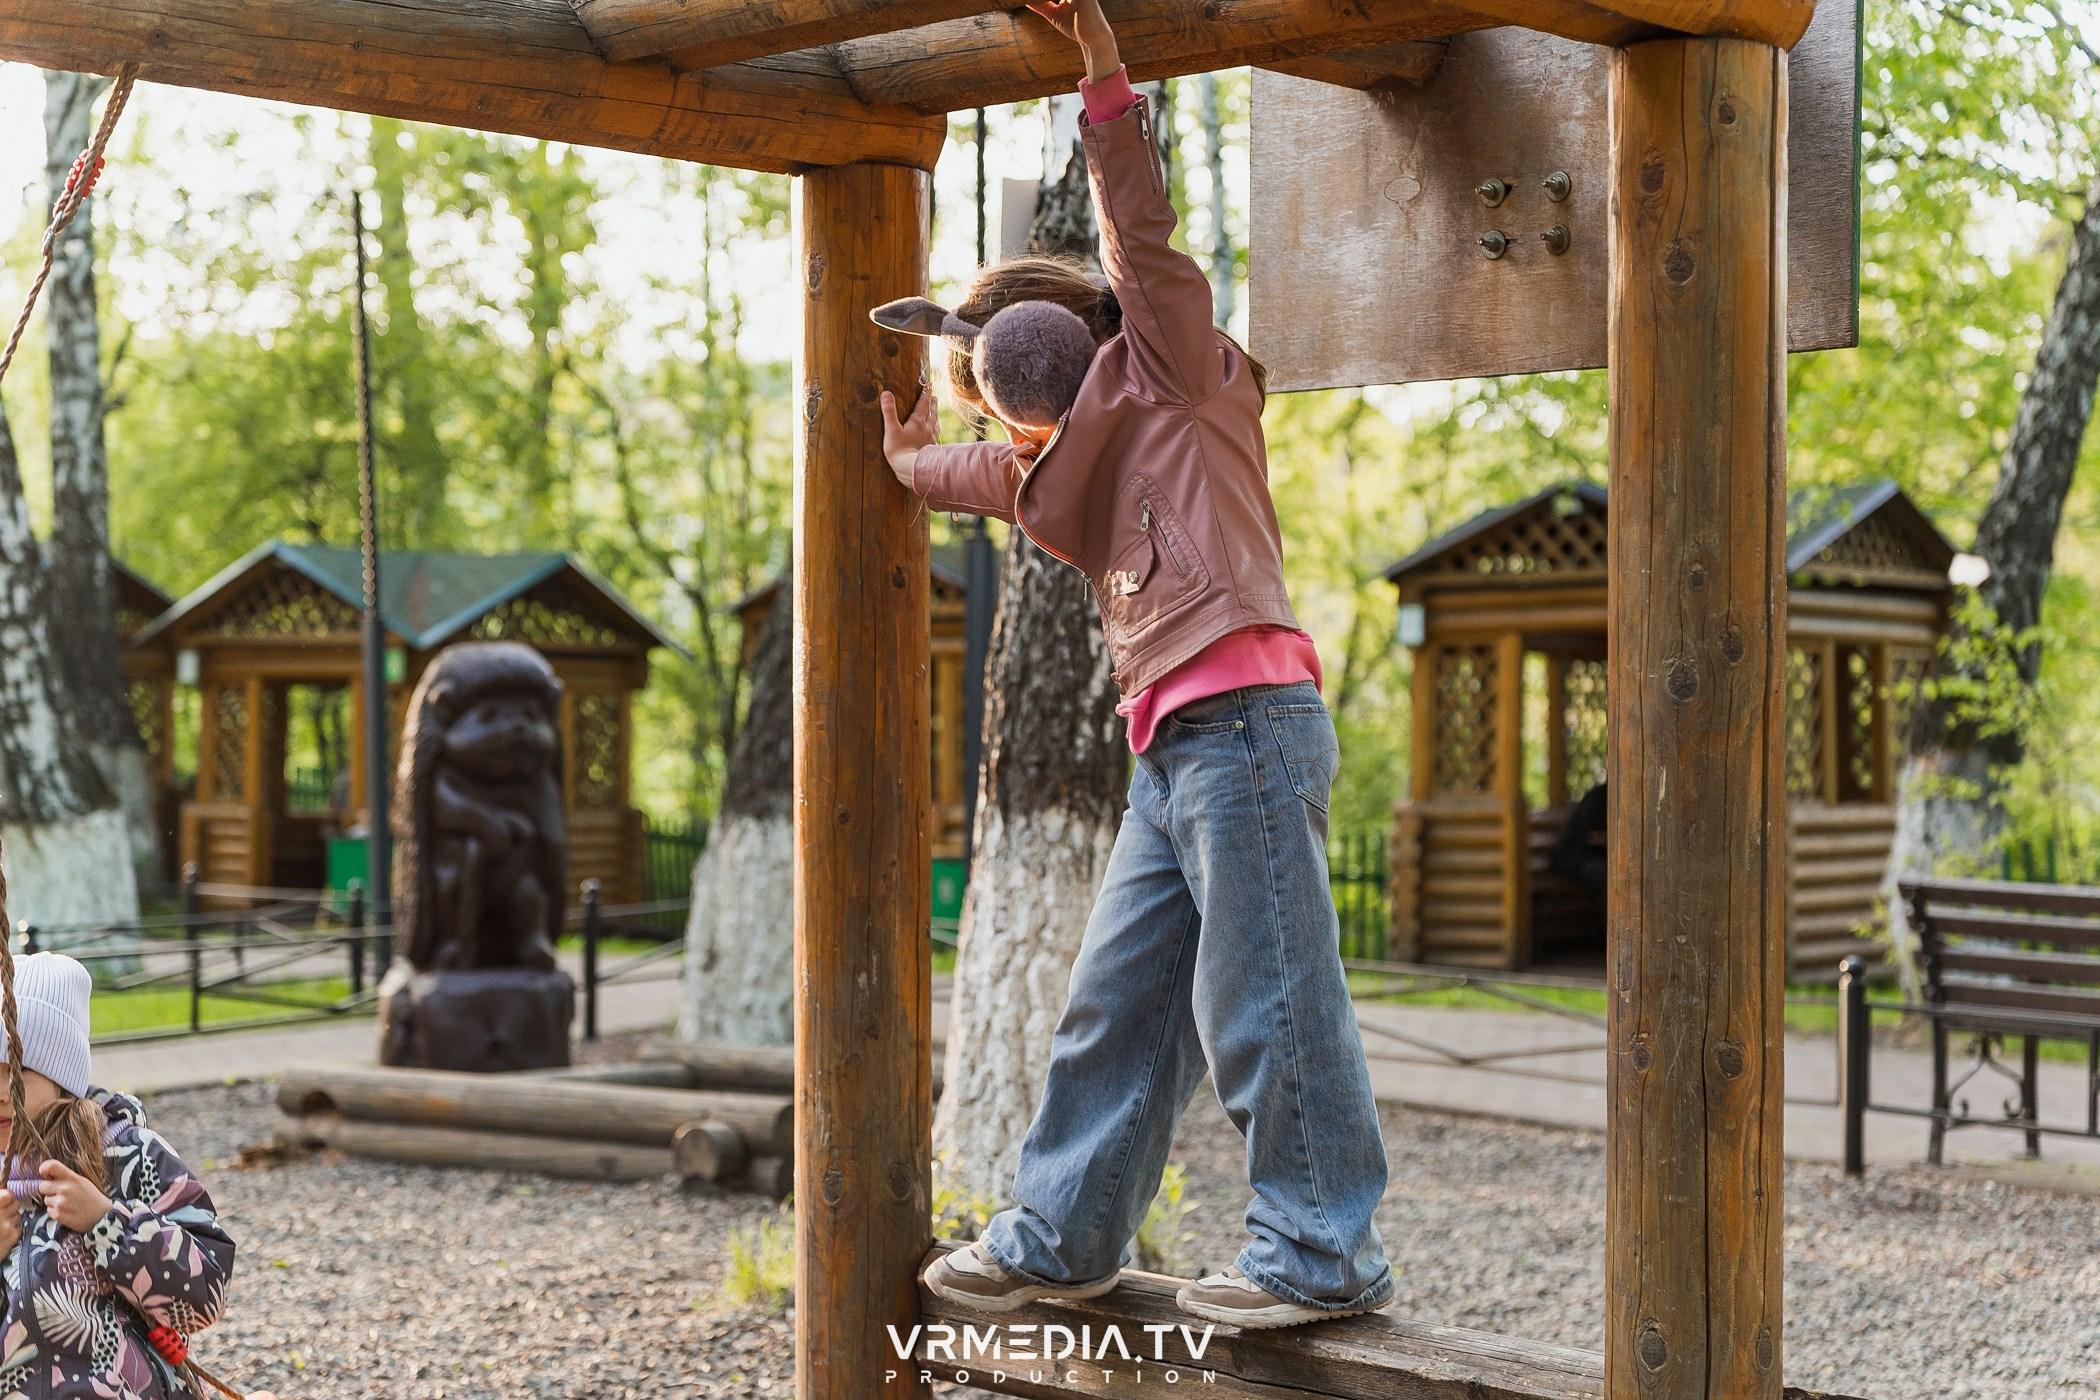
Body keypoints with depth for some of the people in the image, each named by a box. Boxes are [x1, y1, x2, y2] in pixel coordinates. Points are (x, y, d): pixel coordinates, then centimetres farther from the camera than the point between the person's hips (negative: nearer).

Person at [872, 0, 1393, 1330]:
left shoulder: (1184, 383, 3)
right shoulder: (1078, 464, 25)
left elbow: (1144, 238, -9)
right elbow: (929, 463, 40)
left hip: (1246, 717, -9)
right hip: (1175, 746, 9)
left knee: (1265, 998, -7)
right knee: (1118, 997, 13)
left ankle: (1325, 1255, 0)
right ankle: (1062, 1235, 22)